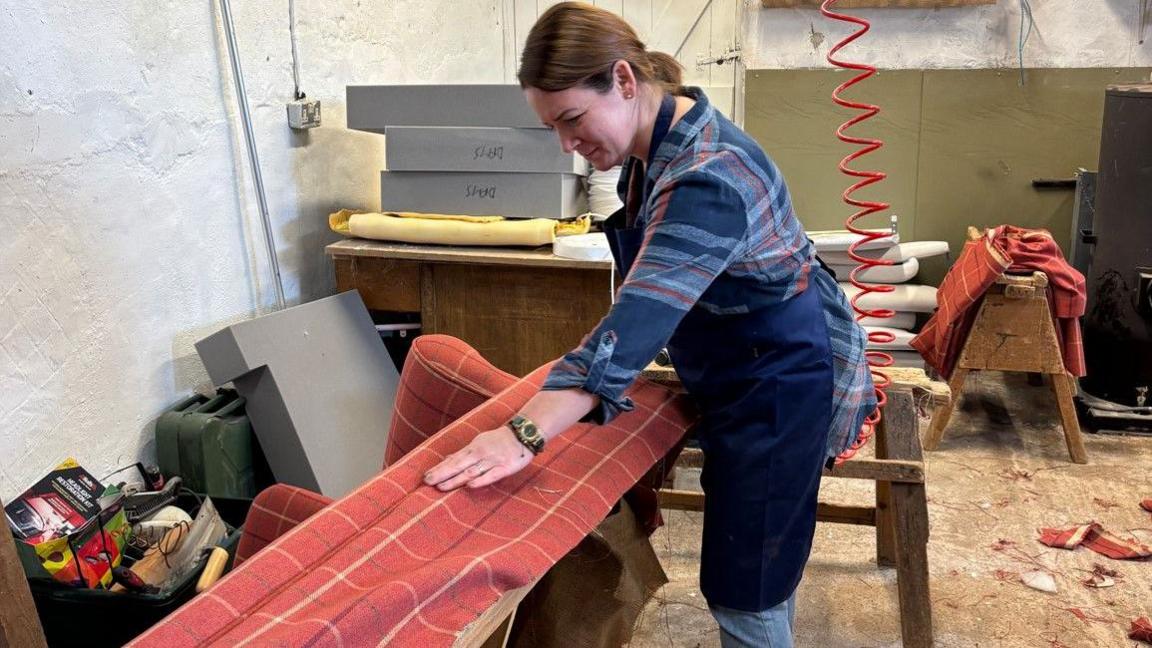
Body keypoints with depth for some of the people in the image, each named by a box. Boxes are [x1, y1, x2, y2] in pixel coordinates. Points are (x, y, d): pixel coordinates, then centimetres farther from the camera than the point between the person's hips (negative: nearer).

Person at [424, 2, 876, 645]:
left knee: (747, 593, 1)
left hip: (780, 384, -9)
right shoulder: (658, 144, 0)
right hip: (743, 376, 9)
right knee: (757, 561, 22)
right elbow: (654, 301, 11)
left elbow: (638, 321, -40)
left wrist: (525, 434, -47)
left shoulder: (706, 179, -31)